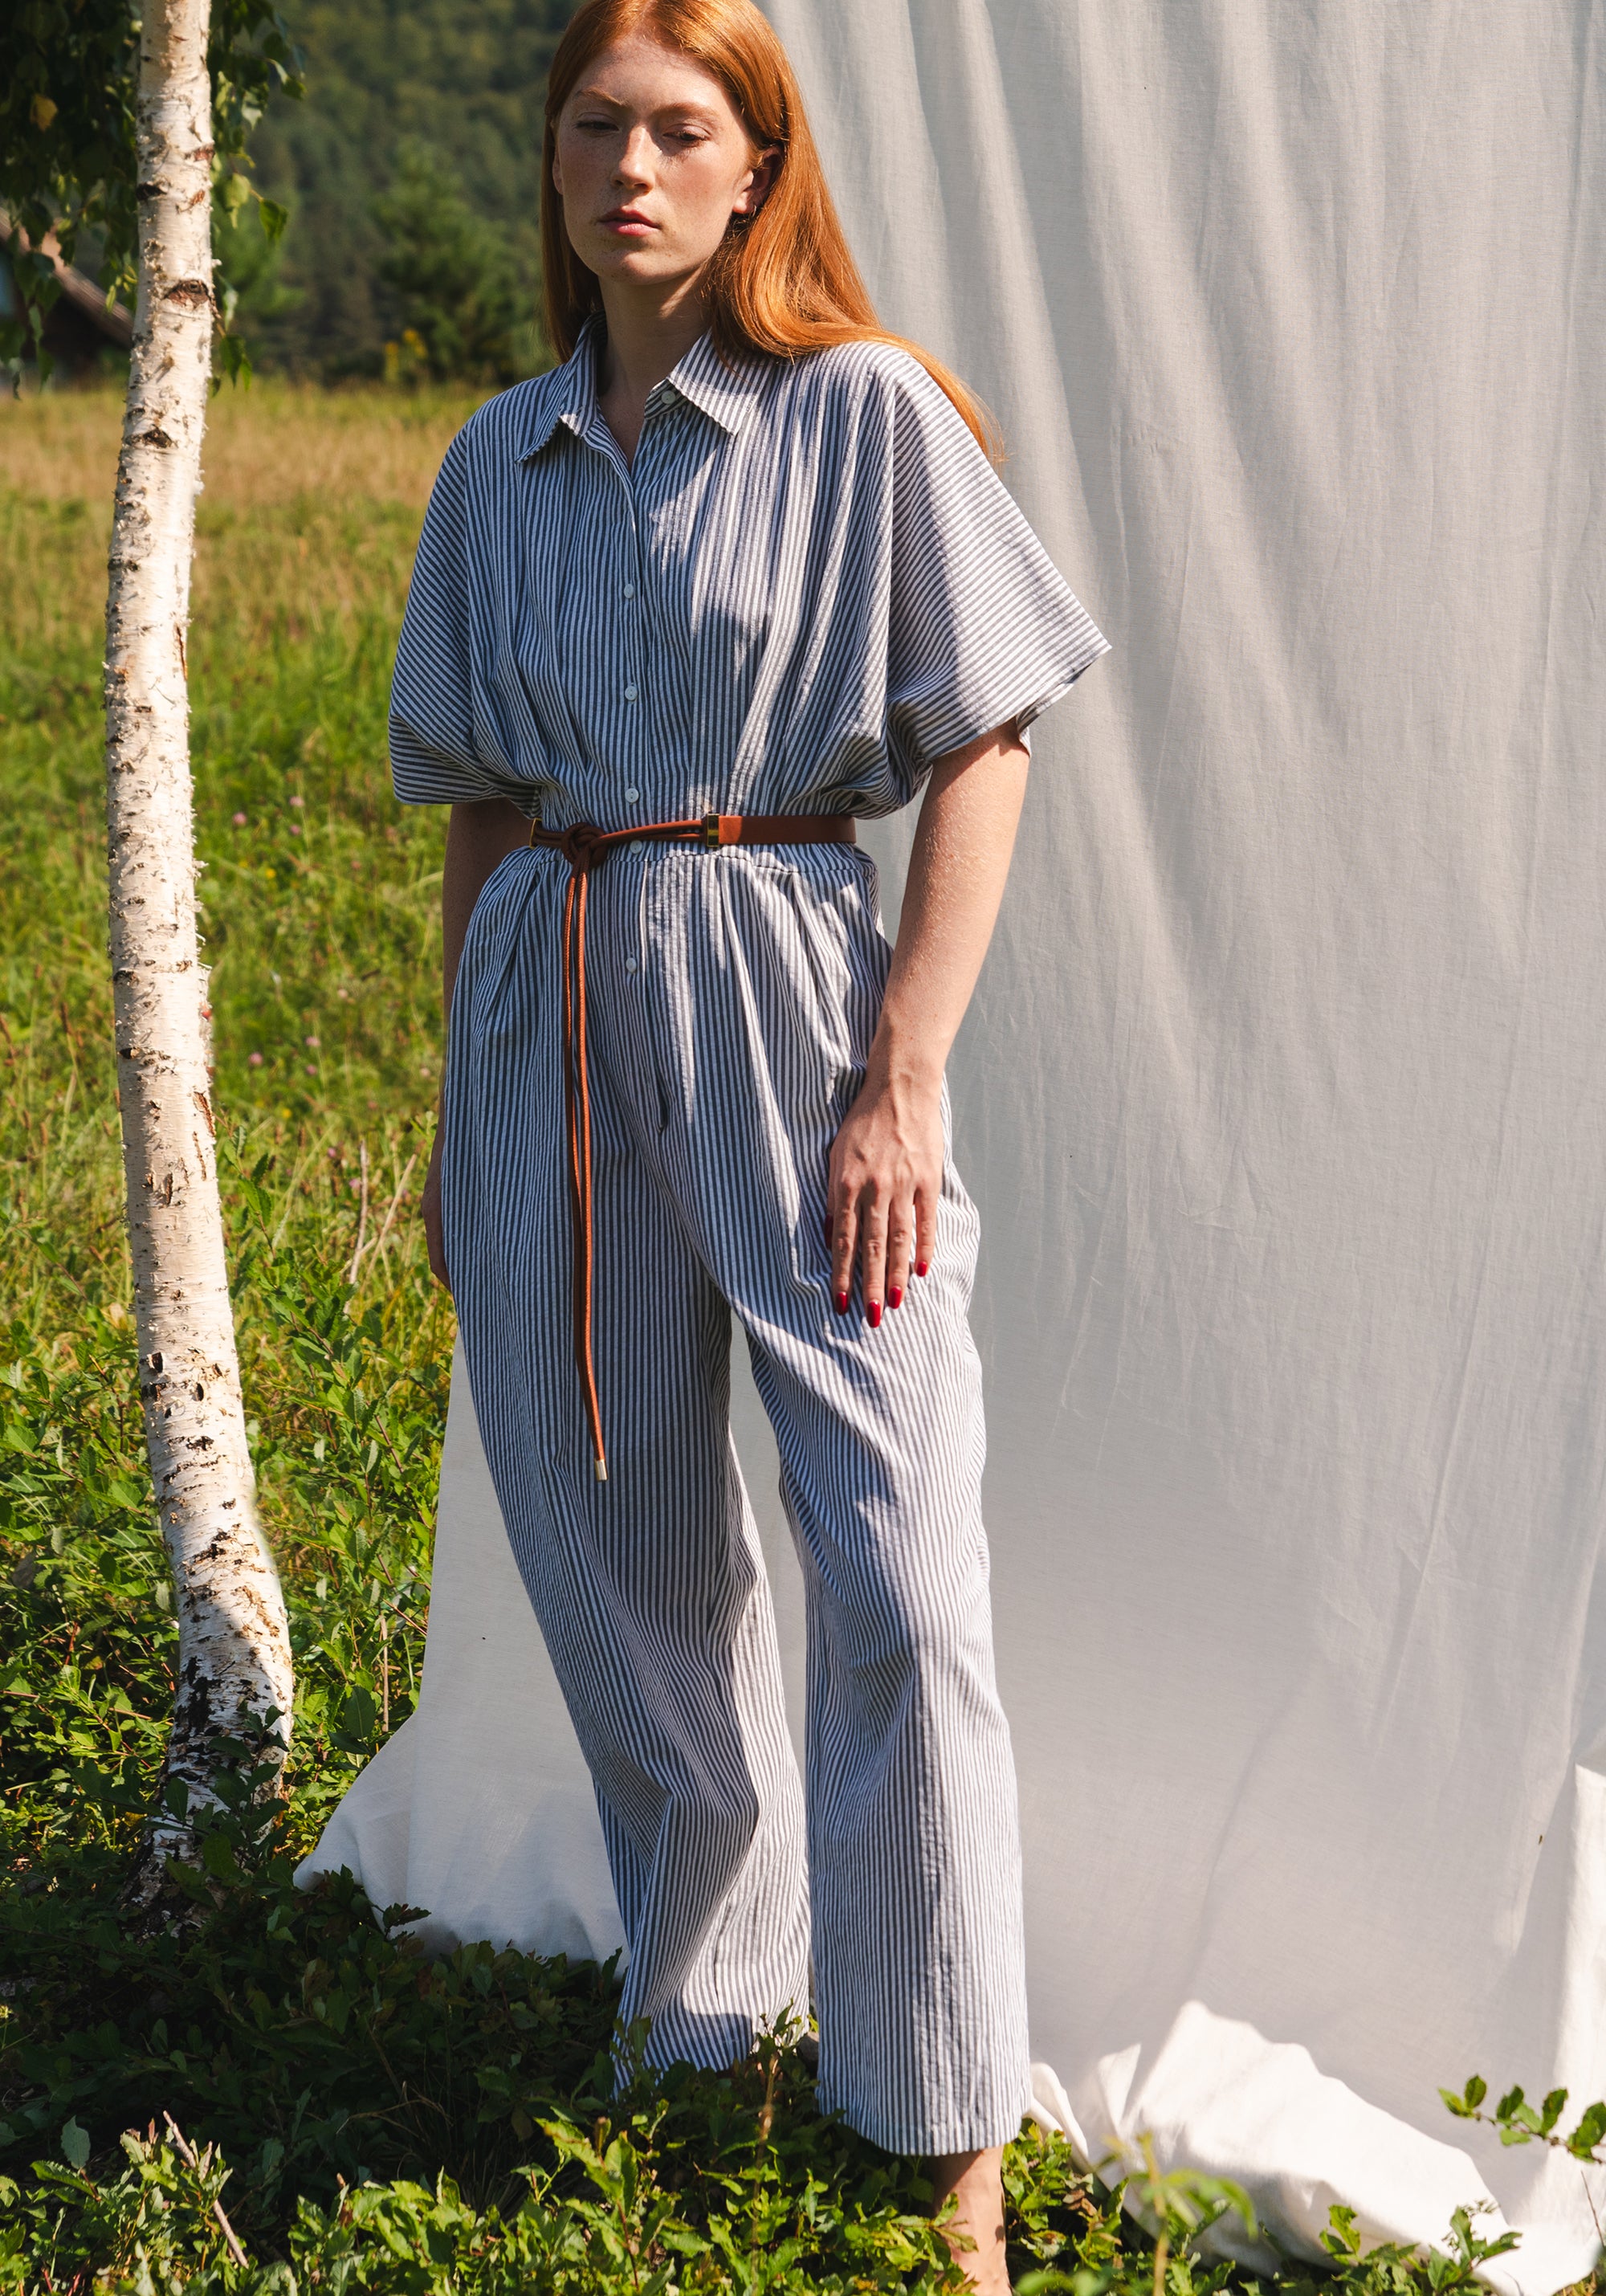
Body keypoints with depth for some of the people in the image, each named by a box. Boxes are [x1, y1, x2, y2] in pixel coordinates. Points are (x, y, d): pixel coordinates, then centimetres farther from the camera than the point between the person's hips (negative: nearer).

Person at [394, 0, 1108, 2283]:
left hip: (785, 979, -5)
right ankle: (699, 2032, 31)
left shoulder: (866, 416, -3)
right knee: (616, 1560, 12)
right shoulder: (502, 460, 12)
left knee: (899, 1581, -10)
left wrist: (903, 1078, -13)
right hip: (544, 1006, 5)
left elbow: (981, 753, -5)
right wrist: (465, 1107, 15)